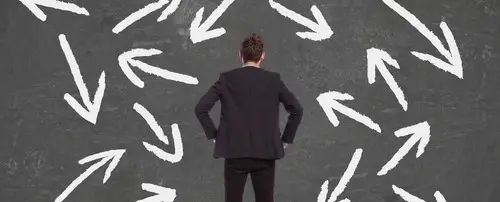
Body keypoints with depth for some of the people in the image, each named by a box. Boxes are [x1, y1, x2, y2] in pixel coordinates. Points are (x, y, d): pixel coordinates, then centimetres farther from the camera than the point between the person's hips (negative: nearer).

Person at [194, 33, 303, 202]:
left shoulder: (226, 79, -1)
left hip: (235, 153, 0)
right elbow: (296, 110, 1)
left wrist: (213, 135, 5)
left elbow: (200, 108, -5)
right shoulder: (273, 80, 0)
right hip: (265, 153, 0)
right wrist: (286, 139, 9)